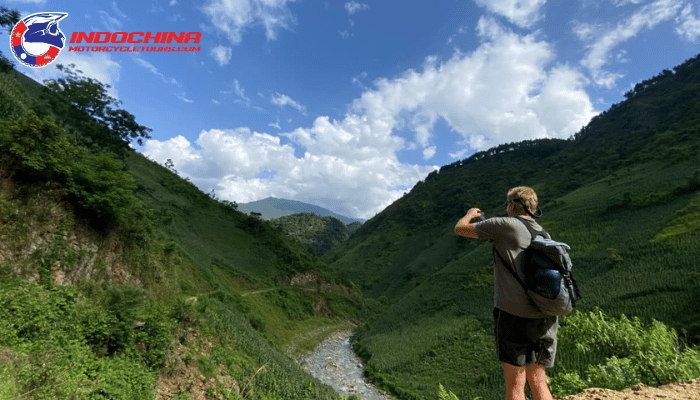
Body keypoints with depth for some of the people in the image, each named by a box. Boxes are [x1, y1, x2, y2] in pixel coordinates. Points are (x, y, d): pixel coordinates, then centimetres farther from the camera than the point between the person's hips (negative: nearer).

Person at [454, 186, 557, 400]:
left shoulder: (506, 225, -6)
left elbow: (460, 229, 1)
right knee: (538, 381, 16)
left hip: (514, 314, -7)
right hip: (545, 318, 7)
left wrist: (471, 214, 22)